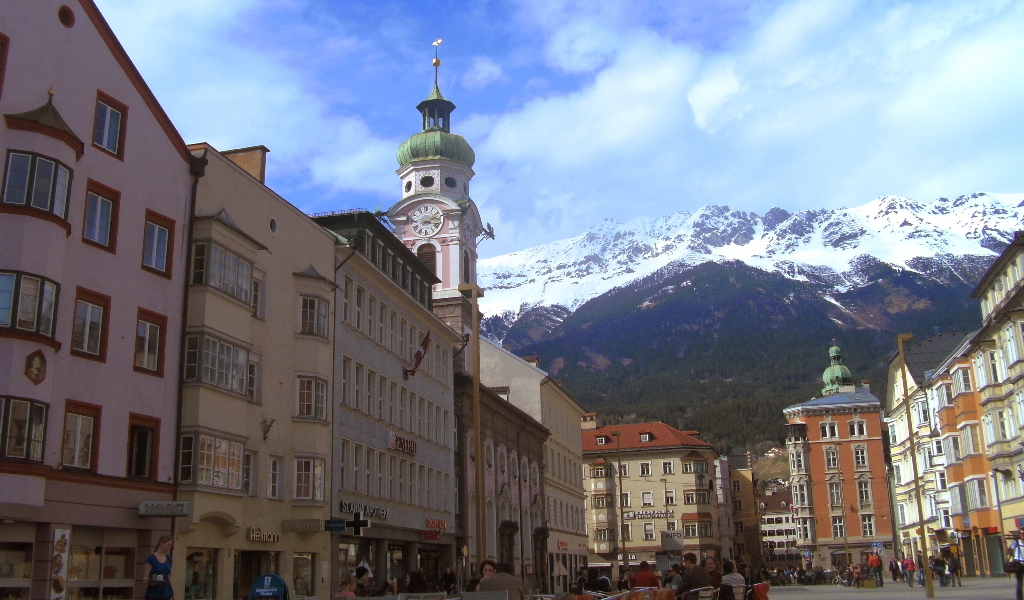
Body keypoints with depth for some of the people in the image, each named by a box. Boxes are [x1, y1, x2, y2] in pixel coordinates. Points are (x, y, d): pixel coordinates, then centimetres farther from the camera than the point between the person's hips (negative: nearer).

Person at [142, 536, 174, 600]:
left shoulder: (168, 559, 10)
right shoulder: (151, 558, -9)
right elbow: (145, 577, -10)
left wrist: (173, 594, 16)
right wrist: (151, 582, -32)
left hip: (166, 593, 6)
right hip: (153, 594, -6)